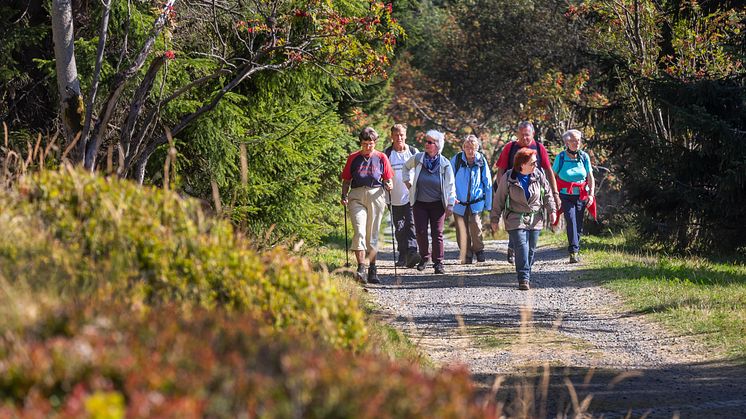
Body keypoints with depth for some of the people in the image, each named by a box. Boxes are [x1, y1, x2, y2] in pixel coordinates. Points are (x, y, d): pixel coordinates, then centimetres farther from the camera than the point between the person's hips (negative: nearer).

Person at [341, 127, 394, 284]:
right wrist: (344, 196, -2)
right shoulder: (353, 158, 9)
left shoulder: (381, 158, 10)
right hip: (357, 196, -1)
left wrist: (388, 185, -10)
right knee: (359, 231, -15)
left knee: (373, 234, 6)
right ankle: (361, 269, -22)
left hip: (376, 196, 1)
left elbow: (388, 179, 12)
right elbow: (346, 180, 12)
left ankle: (372, 270, 15)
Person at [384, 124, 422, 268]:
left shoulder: (414, 152, 7)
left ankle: (411, 252, -27)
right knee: (399, 228, 6)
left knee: (411, 224, -16)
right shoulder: (386, 154, 5)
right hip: (395, 198, 1)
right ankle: (402, 256, 15)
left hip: (411, 196, -1)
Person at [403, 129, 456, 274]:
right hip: (419, 203, 2)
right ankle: (424, 257, 18)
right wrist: (407, 181, 11)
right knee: (421, 232, -1)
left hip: (437, 204, -2)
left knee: (437, 233, -3)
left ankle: (438, 263, 2)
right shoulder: (418, 158, -1)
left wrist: (450, 204, -7)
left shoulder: (445, 164, -4)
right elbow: (406, 167, 21)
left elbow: (450, 186, -2)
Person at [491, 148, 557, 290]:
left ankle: (526, 277, 20)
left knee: (531, 250, 5)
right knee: (522, 248, -16)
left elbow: (547, 194, 11)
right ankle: (523, 279, -18)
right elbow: (499, 199, 0)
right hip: (516, 219, -4)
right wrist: (494, 218, 3)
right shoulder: (508, 178, -8)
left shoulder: (539, 176, 0)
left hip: (535, 219, 4)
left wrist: (551, 210, 1)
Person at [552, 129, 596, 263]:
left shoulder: (584, 156, 4)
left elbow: (590, 177, 8)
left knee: (578, 224, 4)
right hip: (566, 196, -3)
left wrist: (591, 194, -2)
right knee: (571, 220, -18)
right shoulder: (561, 157, -2)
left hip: (581, 196, 3)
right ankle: (573, 251, -21)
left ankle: (574, 252, 20)